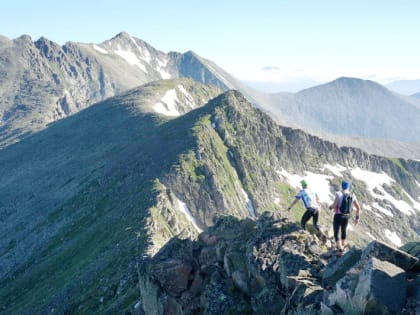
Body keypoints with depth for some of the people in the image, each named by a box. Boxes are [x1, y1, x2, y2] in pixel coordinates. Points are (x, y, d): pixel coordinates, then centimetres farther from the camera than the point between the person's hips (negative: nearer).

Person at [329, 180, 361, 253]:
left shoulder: (339, 194, -18)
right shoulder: (352, 196, -4)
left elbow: (334, 205, -21)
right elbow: (358, 207, -1)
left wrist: (330, 207, 4)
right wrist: (357, 218, 8)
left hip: (338, 216, -5)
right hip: (346, 217, 5)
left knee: (336, 233, 8)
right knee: (343, 230, 29)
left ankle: (340, 249, -1)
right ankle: (342, 245, 48)